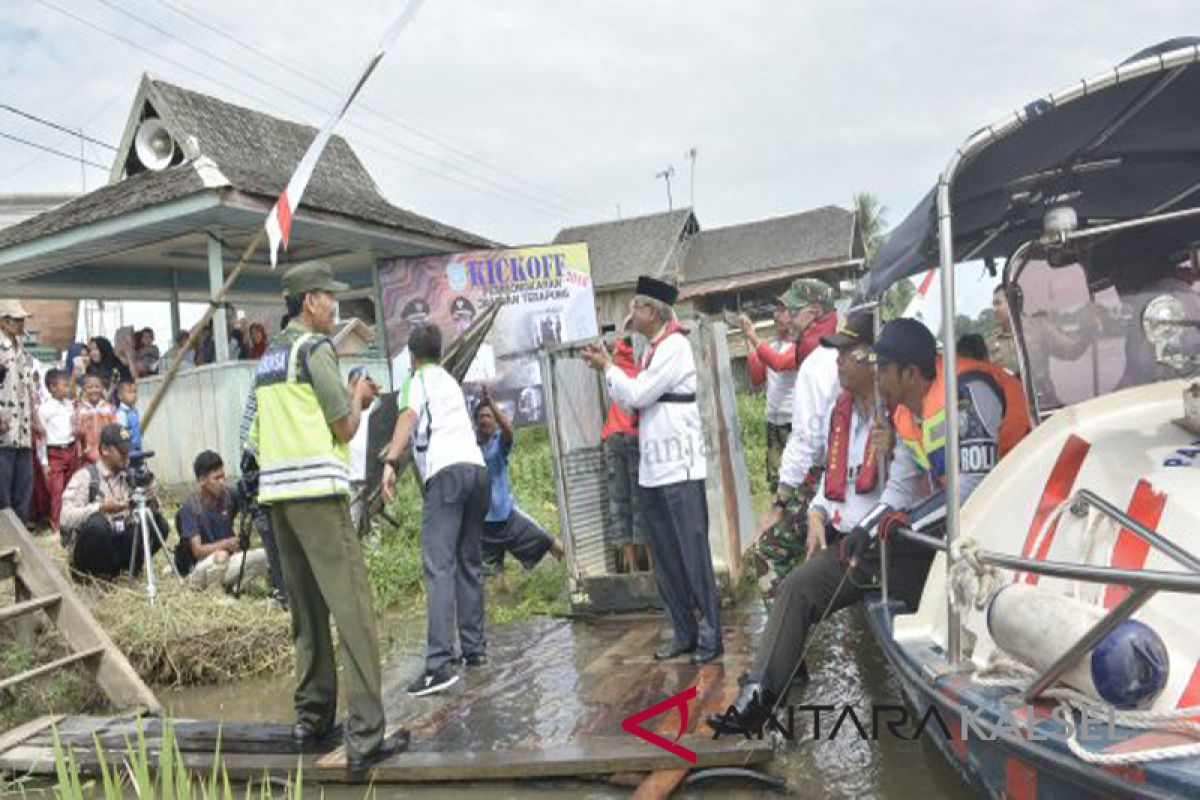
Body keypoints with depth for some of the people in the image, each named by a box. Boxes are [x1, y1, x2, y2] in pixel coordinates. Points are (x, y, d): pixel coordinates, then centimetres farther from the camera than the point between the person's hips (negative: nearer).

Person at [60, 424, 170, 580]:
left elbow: (153, 512, 3)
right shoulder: (85, 476, -10)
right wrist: (101, 507, -35)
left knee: (160, 525, -15)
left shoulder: (130, 477, 6)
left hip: (120, 543, 4)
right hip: (88, 555, -4)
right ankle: (103, 573, -9)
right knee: (97, 523, -34)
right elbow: (65, 518, -23)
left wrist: (152, 502, -20)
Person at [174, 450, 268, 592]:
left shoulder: (228, 495, -5)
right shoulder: (189, 508, -17)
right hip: (199, 568, -5)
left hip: (226, 564, 5)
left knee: (263, 555, -19)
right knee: (221, 555, -36)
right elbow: (198, 550, -22)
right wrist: (226, 544, -39)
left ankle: (232, 586, -4)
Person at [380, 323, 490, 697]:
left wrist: (391, 461, -23)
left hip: (446, 472, -7)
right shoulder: (451, 382, 31)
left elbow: (409, 417, -12)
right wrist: (403, 446, 66)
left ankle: (440, 663, -21)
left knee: (438, 568, -13)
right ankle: (474, 647, 21)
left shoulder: (416, 380, 10)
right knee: (470, 564, 16)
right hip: (478, 468, 7)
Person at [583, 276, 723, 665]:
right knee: (665, 558, 11)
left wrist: (606, 367, 0)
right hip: (654, 469, 9)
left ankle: (710, 636, 4)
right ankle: (684, 633, 20)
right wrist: (608, 367, 6)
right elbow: (635, 399, 15)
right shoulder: (653, 349, 17)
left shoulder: (674, 346, -10)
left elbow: (636, 394, -13)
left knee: (693, 553, -5)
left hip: (680, 468, -9)